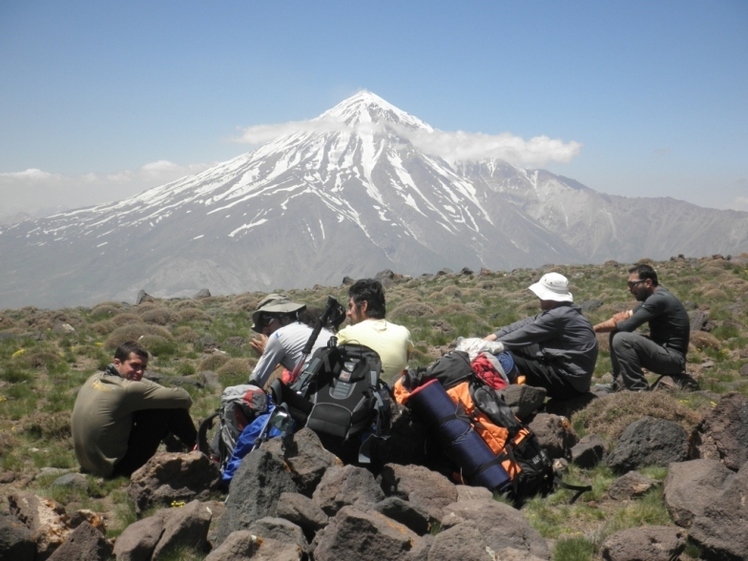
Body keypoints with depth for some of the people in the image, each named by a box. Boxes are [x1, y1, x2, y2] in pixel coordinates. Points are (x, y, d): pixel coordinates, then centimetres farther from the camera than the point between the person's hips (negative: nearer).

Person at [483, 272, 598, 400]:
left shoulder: (559, 316, -20)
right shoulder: (561, 311, 9)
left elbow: (526, 334, -16)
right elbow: (528, 323, 8)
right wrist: (495, 335, 1)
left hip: (569, 382, -10)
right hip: (567, 371, 10)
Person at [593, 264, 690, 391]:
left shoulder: (659, 299, -19)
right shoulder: (652, 297, 12)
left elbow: (627, 326, -21)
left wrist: (593, 329, -11)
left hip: (673, 358, -10)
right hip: (663, 350, 10)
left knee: (621, 339, -24)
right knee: (616, 335, 9)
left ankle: (639, 390, -17)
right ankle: (619, 383, 8)